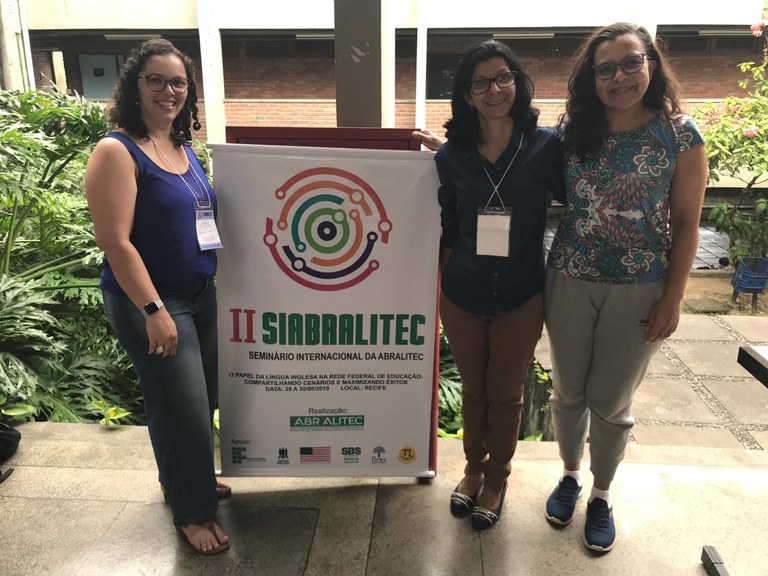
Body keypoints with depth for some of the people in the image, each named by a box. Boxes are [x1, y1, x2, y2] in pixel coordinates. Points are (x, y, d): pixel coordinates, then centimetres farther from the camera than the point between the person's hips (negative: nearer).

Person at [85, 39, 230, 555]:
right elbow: (115, 242, -20)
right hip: (149, 301, -7)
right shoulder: (117, 151, -14)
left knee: (204, 399, 17)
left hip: (202, 294, 8)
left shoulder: (184, 149, 9)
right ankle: (194, 512, 22)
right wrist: (154, 309, -23)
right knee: (183, 408, 0)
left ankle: (188, 478, 41)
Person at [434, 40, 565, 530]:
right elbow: (448, 231, 3)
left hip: (521, 299, -1)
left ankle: (497, 477, 38)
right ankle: (474, 467, 42)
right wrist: (447, 288, 4)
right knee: (473, 391, 18)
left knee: (506, 396, 15)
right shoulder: (452, 155, -3)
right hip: (463, 299, 2)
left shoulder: (547, 147, -9)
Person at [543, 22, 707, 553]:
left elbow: (686, 224, -5)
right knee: (569, 391, 15)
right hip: (569, 282, 3)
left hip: (638, 290, -2)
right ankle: (570, 475, 40)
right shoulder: (573, 131, 0)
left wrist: (673, 299, -7)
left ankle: (602, 495, 34)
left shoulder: (679, 134, -7)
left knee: (611, 401, 10)